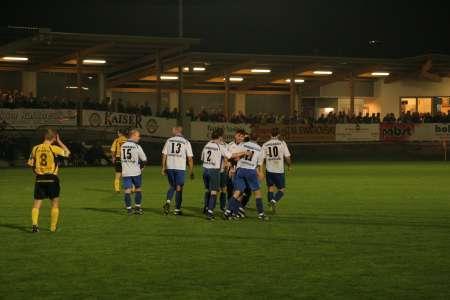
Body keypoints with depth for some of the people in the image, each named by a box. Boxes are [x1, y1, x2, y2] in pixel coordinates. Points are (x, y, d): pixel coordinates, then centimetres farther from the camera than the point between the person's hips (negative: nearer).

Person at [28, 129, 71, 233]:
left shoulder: (36, 148, 3)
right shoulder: (53, 148, -9)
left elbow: (30, 163, 9)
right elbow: (67, 152, 4)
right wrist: (59, 141, 8)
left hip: (39, 179, 3)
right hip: (52, 178, -3)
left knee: (36, 204, 6)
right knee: (55, 204, 10)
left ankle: (34, 224, -11)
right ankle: (53, 227, 10)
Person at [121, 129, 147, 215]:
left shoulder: (123, 146, 5)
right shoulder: (137, 147, -10)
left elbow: (121, 158, 12)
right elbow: (144, 159, -7)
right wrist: (141, 167, 11)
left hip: (125, 172, 3)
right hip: (135, 172, -3)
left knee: (127, 190, 3)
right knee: (138, 189, 12)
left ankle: (129, 208, 2)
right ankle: (137, 207, 14)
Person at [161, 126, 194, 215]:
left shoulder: (169, 141, 4)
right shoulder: (186, 142, 0)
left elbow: (164, 155, 3)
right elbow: (190, 158, -2)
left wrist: (163, 168, 10)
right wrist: (191, 171, 5)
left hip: (170, 167, 2)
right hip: (180, 168, -2)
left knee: (172, 186, 18)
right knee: (179, 188, 6)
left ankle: (168, 202, -5)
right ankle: (177, 209, 7)